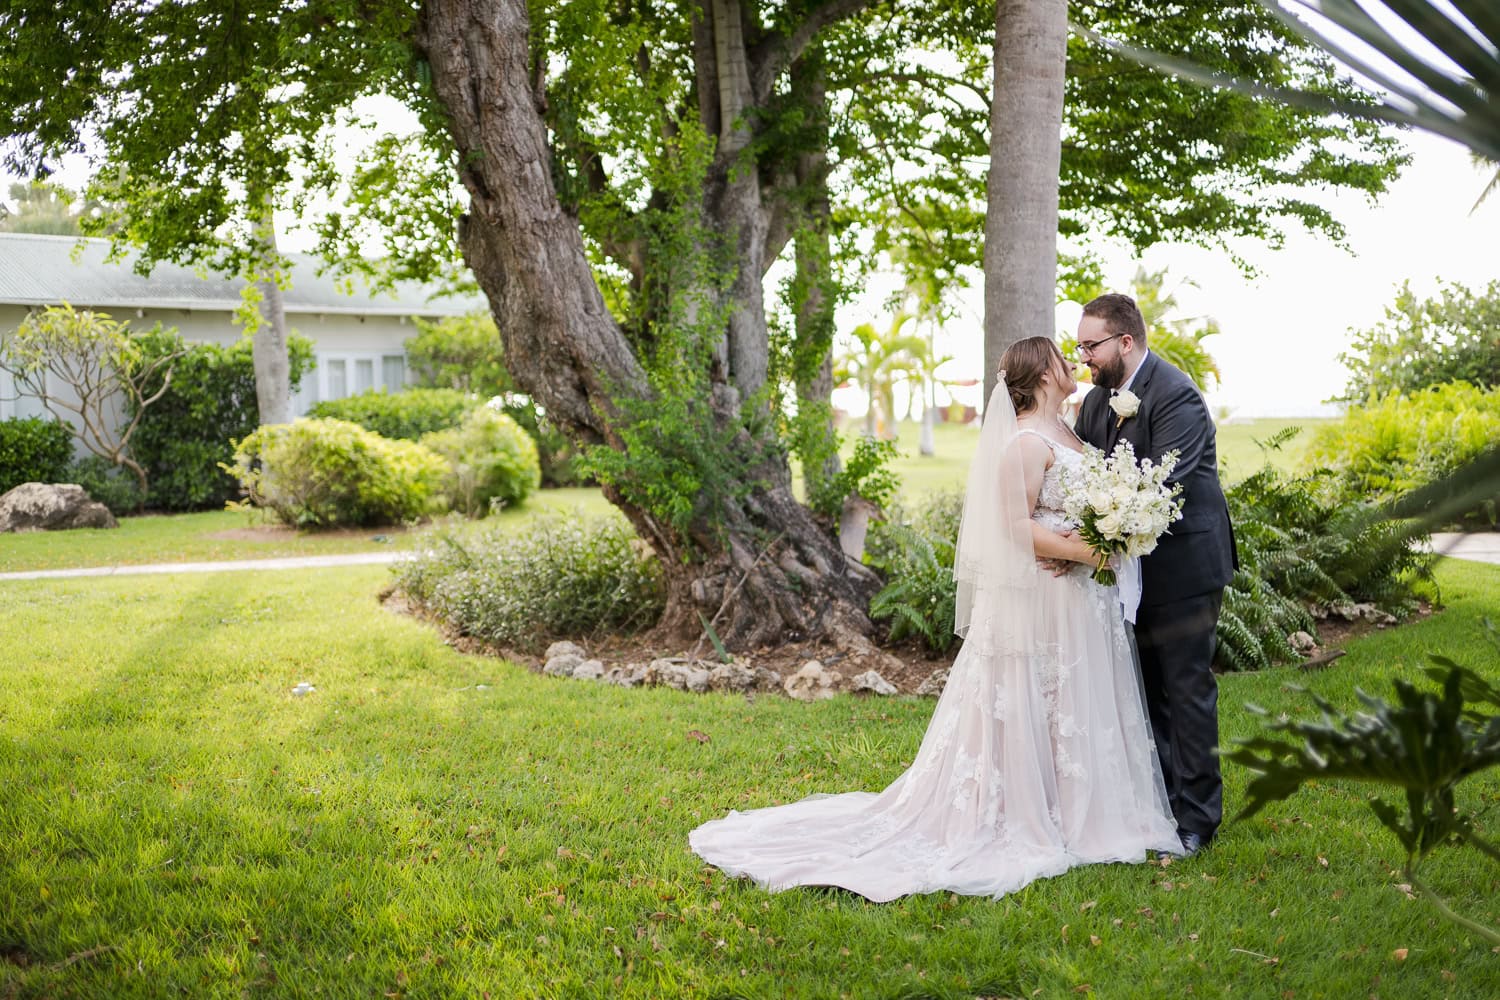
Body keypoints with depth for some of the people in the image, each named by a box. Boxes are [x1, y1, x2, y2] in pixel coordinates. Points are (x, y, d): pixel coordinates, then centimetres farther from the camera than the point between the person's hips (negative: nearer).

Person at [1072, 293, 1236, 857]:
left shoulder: (1175, 396, -18)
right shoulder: (1095, 402, 8)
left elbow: (1161, 486, -27)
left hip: (1182, 567, -8)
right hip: (1132, 570, 8)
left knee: (1188, 691, 1)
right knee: (1145, 690, 15)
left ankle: (1196, 817, 13)